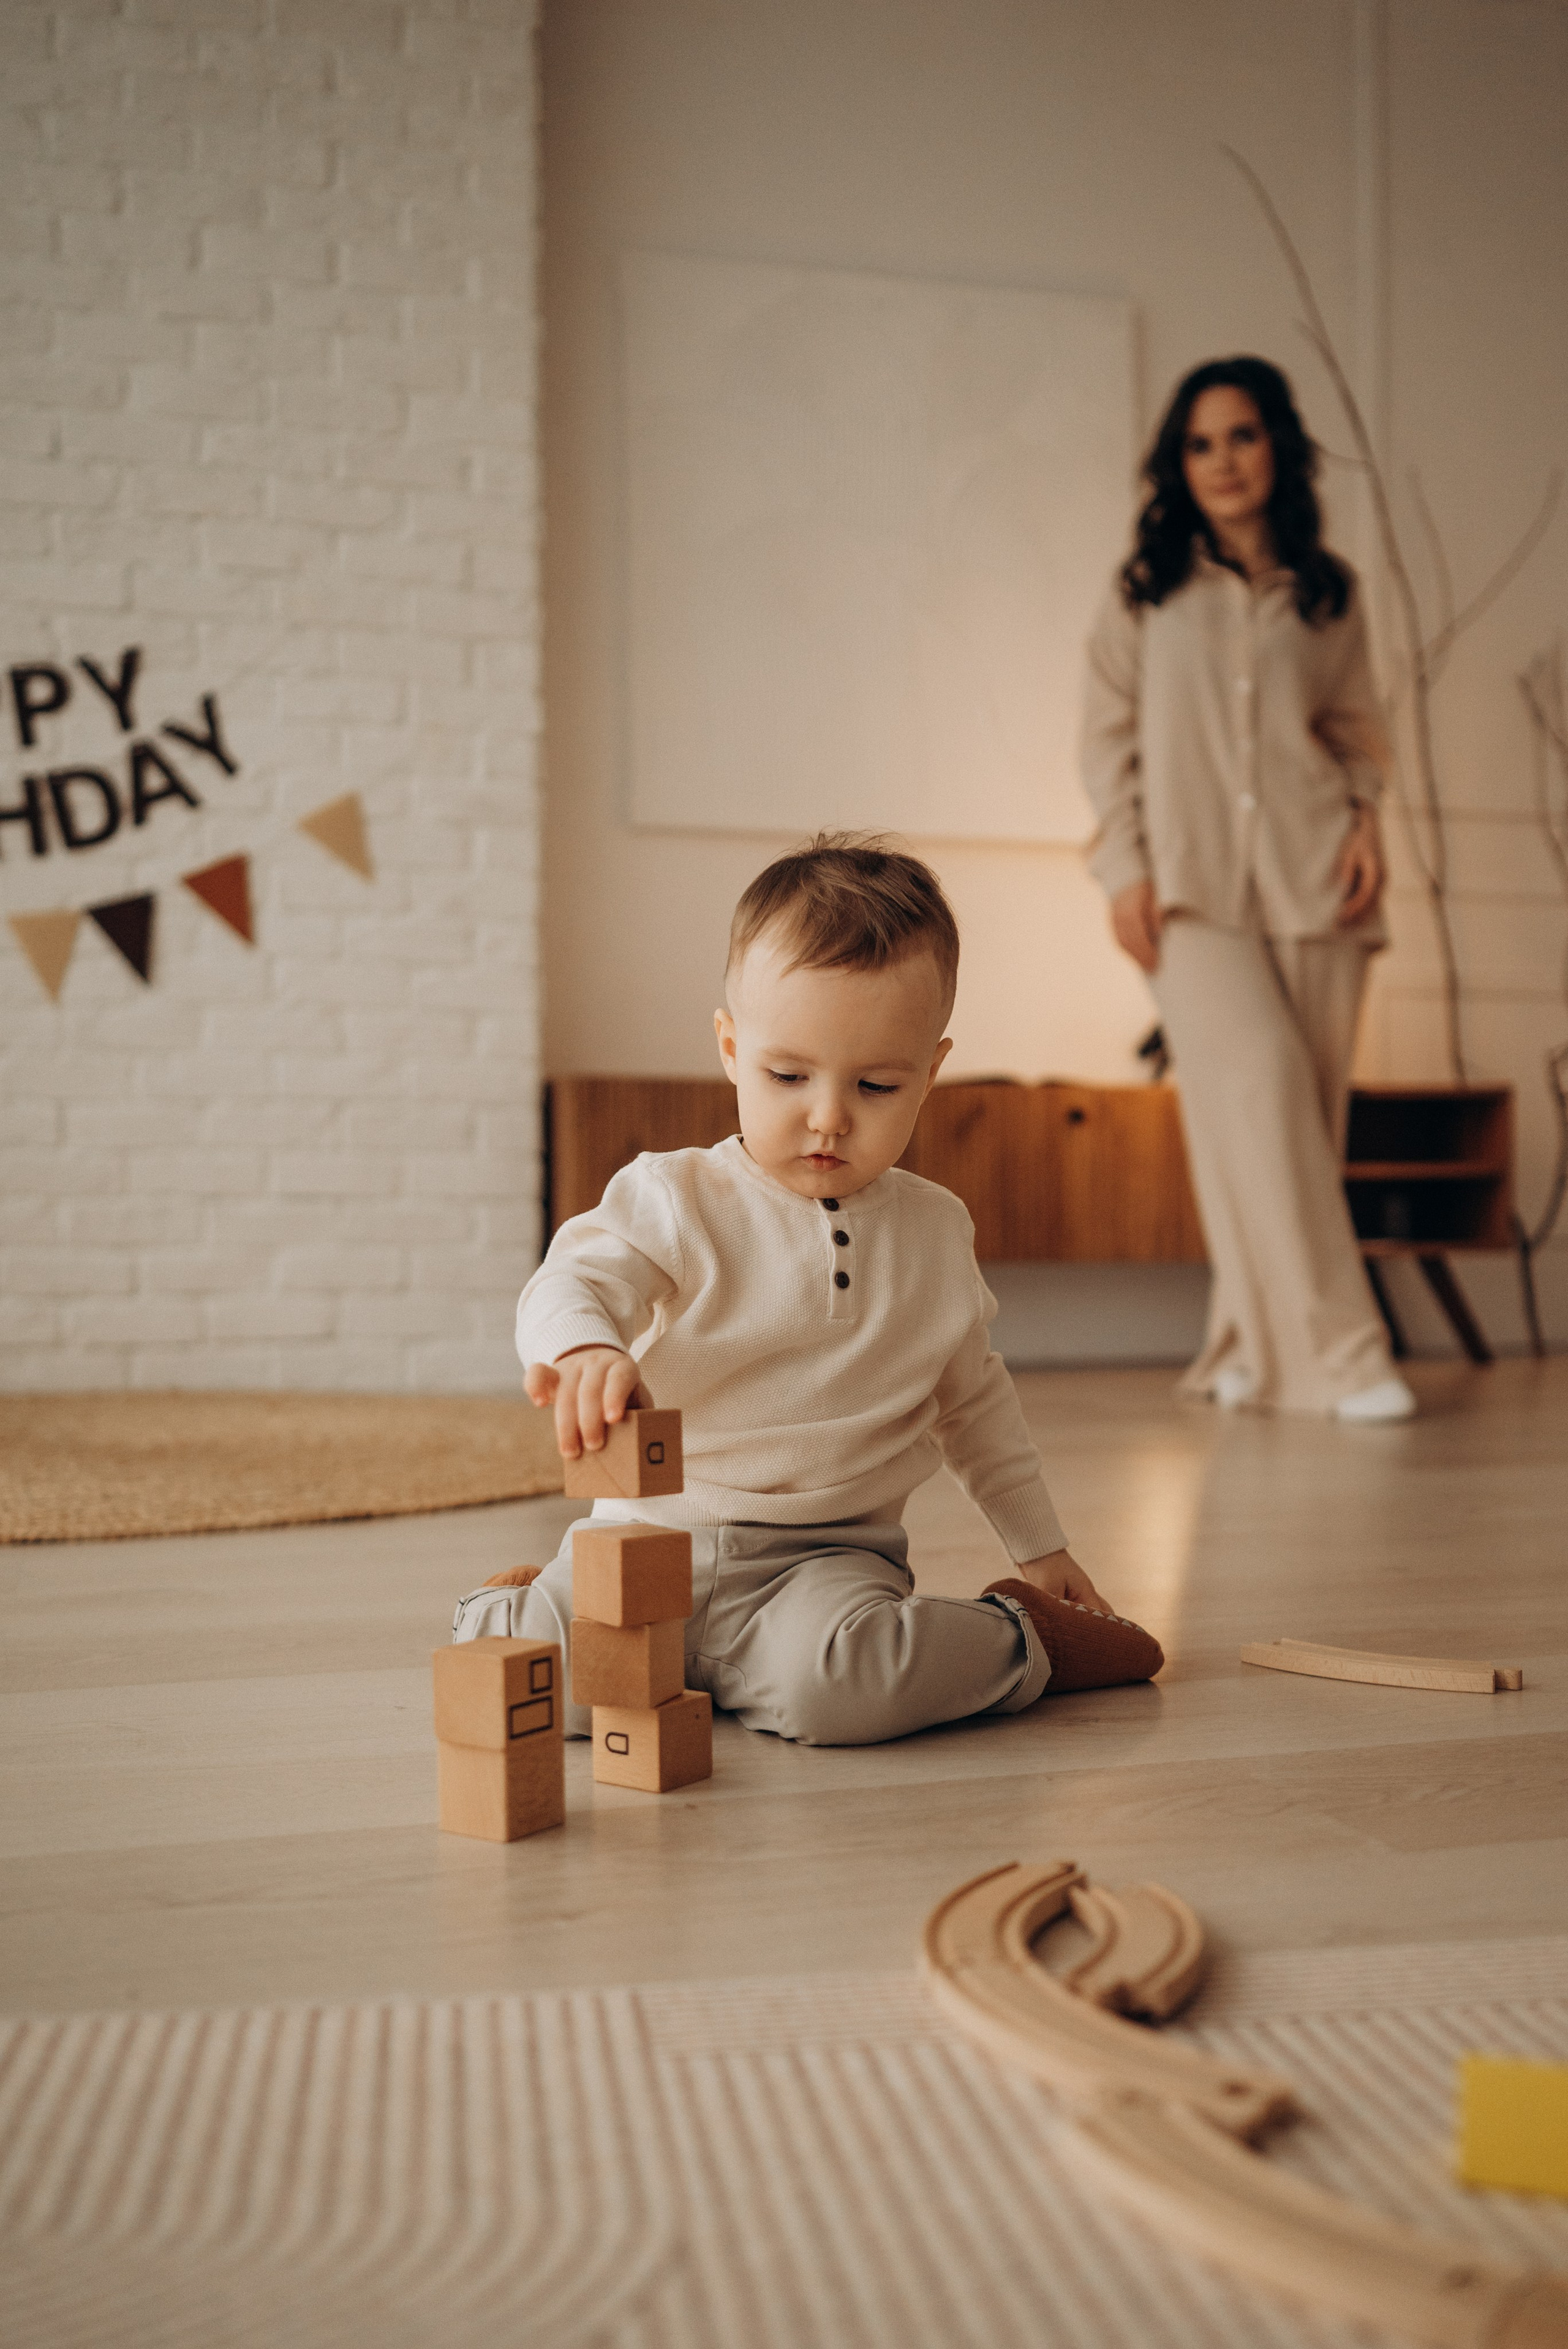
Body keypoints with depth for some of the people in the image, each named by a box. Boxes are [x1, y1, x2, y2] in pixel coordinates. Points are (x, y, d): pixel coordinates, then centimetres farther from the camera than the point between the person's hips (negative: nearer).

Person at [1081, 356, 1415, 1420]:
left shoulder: (1329, 592, 13)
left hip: (1313, 879, 2)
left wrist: (1367, 817, 0)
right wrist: (1125, 868, -2)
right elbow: (1110, 733, 8)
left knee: (1308, 1107, -2)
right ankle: (1338, 1351, -16)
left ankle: (1253, 1343, 10)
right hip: (1195, 889, -2)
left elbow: (1356, 724, 19)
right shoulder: (1146, 589, 9)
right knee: (1258, 1079, -19)